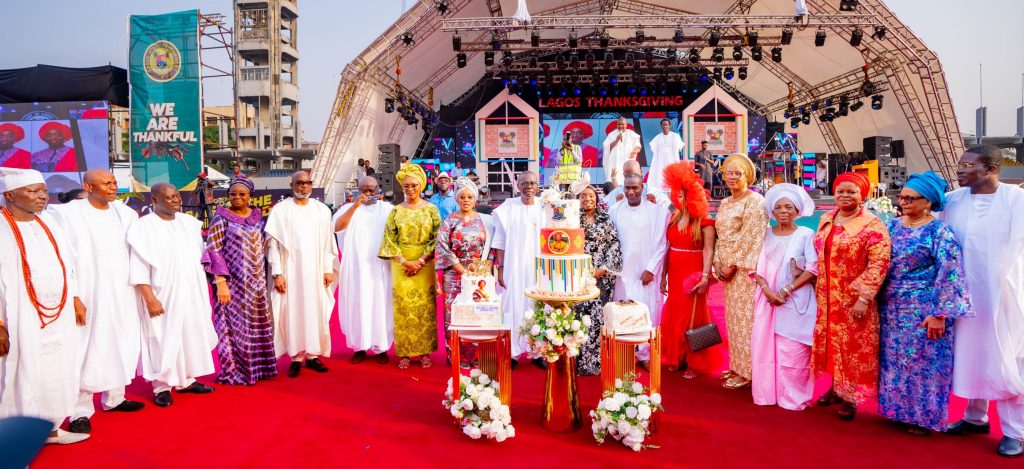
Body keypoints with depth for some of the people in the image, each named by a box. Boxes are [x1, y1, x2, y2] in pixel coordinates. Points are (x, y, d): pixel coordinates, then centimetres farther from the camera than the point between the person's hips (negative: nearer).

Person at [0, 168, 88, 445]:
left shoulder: (47, 222, 8)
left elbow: (66, 263, 15)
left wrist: (75, 299, 12)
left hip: (59, 316, 7)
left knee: (57, 372, 14)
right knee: (23, 375, 1)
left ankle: (51, 427, 28)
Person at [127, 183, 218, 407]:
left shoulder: (189, 222, 7)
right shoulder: (144, 227, -10)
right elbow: (138, 268, -13)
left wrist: (204, 292, 11)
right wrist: (150, 299, -19)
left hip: (191, 294, 6)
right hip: (163, 296, -5)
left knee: (192, 335, 11)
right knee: (164, 340, 1)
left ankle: (187, 380, 23)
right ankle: (162, 386, 14)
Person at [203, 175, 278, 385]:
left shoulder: (257, 216, 9)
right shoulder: (222, 218, -6)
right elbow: (213, 251, -10)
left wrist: (264, 278, 11)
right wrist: (221, 282, -18)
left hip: (257, 283, 5)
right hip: (233, 283, -5)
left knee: (258, 326, 9)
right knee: (234, 327, 0)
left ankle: (256, 367, 22)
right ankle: (232, 372, 11)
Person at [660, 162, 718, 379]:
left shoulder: (704, 221, -8)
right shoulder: (674, 218, 12)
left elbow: (708, 251, -12)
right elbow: (668, 248, 12)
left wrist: (705, 276, -21)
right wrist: (663, 275, 11)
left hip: (693, 275, -6)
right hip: (674, 274, 6)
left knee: (693, 316, 0)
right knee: (674, 315, 11)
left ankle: (694, 363, 9)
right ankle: (677, 358, 23)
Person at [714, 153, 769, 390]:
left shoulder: (755, 201, -10)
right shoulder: (725, 203, 16)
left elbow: (750, 238, -16)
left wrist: (733, 265, -16)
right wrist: (718, 262, 3)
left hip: (746, 269, -8)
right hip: (728, 268, 8)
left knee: (745, 317, -4)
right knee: (733, 317, 12)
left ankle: (747, 372, 4)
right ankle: (738, 365, 23)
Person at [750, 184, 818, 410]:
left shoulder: (806, 234, -1)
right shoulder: (766, 235, 9)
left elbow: (812, 269, -8)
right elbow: (756, 267, 4)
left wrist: (787, 290, -13)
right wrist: (767, 290, -12)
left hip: (796, 300, -3)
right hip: (767, 299, 3)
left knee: (792, 350, -3)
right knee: (764, 346, 3)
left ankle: (792, 397, 8)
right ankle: (767, 393, 14)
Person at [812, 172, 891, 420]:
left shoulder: (872, 225, -12)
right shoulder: (826, 220, 8)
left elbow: (879, 263, -17)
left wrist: (864, 298, -21)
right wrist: (817, 290, 14)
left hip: (853, 300, -6)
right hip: (827, 298, 6)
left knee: (853, 346, 2)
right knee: (830, 342, 14)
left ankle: (849, 397, 16)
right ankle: (836, 387, 30)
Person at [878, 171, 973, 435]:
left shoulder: (939, 232, -10)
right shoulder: (892, 226, 7)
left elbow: (949, 274, -15)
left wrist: (940, 314, -18)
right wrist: (877, 300, 8)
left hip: (922, 311, -6)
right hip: (891, 309, 6)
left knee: (921, 361, 3)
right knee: (893, 359, 12)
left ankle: (923, 415, 18)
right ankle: (898, 408, 27)